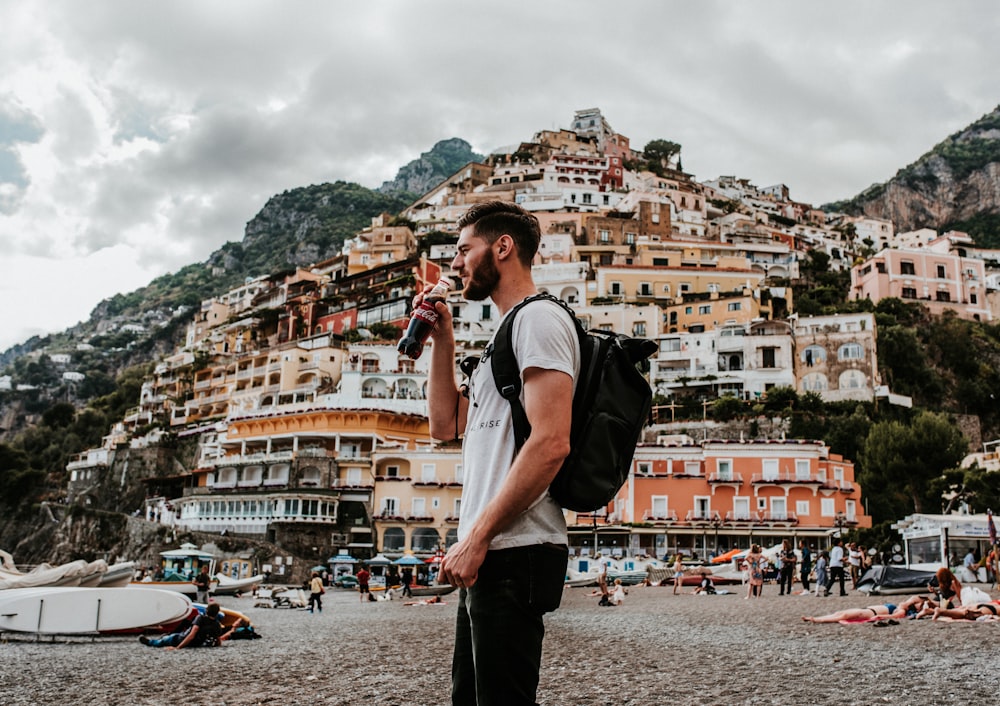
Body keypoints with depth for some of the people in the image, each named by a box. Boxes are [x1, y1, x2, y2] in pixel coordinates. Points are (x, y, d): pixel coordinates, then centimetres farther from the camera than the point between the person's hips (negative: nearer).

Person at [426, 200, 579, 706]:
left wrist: (476, 537, -20)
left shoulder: (539, 318, -9)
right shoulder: (505, 337, 23)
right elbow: (445, 425, 23)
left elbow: (551, 444, -21)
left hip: (515, 552, -10)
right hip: (491, 556, 10)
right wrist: (442, 341, 16)